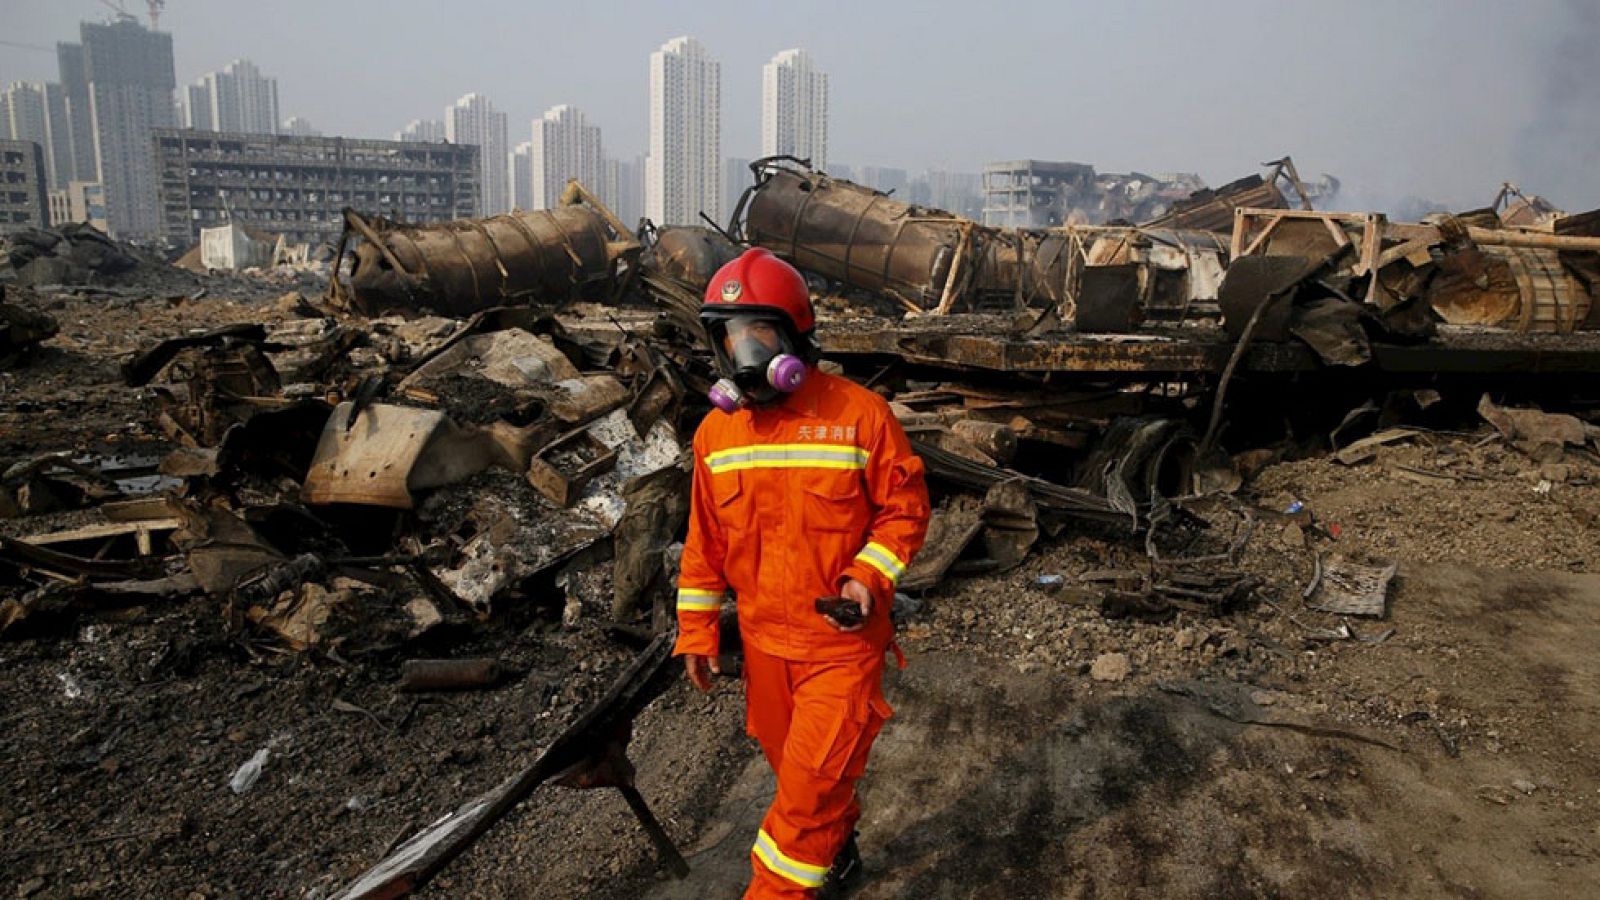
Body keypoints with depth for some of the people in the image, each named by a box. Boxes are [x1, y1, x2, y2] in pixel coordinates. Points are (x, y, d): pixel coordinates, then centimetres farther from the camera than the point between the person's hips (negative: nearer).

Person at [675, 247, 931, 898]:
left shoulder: (859, 414, -14)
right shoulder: (717, 430, -2)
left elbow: (905, 507, -7)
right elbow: (705, 539, 6)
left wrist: (869, 576, -21)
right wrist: (697, 630, 5)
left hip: (843, 638, -4)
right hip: (763, 640, 5)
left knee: (812, 779, -3)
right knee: (793, 766, 22)